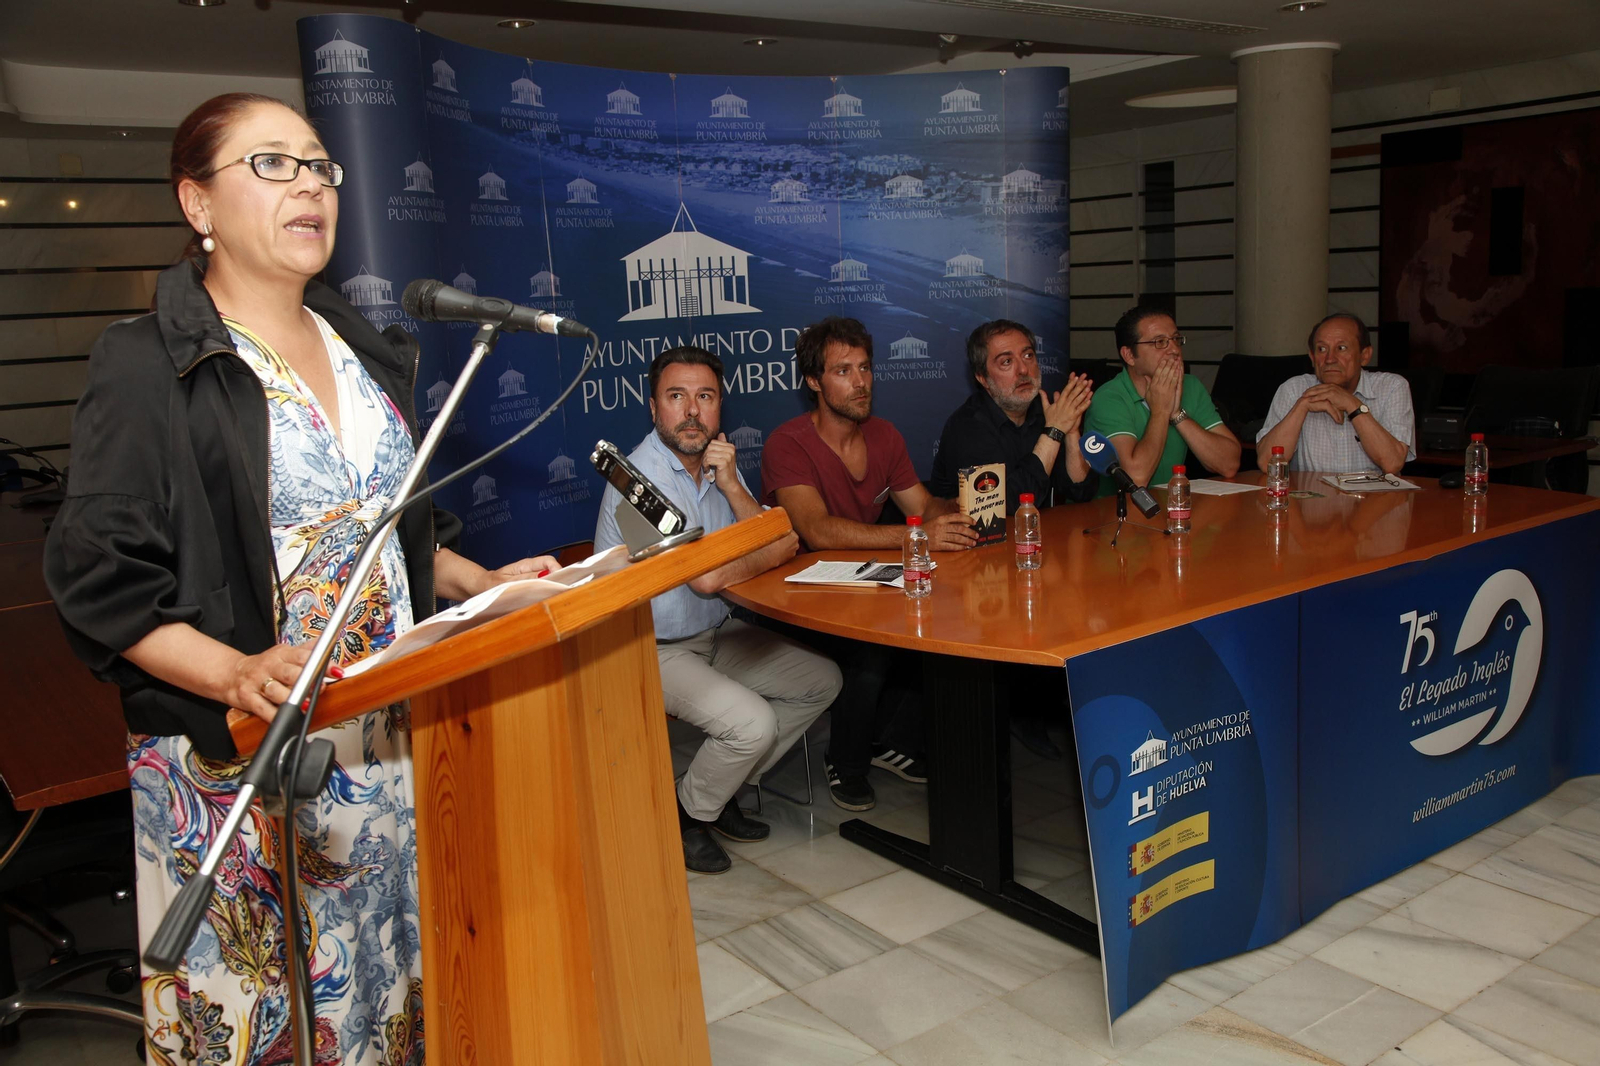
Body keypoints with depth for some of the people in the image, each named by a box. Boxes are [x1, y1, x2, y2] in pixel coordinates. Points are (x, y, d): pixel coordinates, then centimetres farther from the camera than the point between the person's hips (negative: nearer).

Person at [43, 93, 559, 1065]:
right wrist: (234, 673, -26)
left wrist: (483, 583, 6)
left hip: (393, 740, 6)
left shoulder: (365, 354, 13)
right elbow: (104, 585, -11)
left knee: (396, 983, 13)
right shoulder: (148, 368, -8)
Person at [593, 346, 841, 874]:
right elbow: (707, 576, -32)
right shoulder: (644, 477, -24)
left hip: (713, 633, 9)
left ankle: (721, 791, 17)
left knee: (821, 681, 8)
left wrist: (729, 483, -18)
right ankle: (685, 817, 4)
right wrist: (777, 551, -14)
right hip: (650, 651, -9)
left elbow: (772, 540, -1)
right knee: (753, 722, -26)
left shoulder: (716, 461, 4)